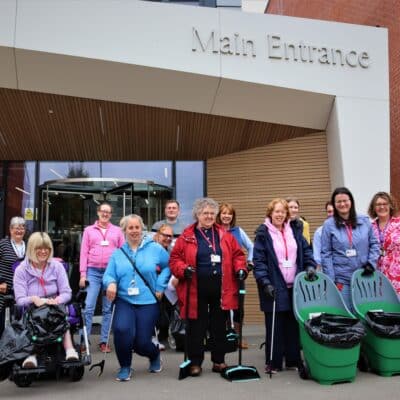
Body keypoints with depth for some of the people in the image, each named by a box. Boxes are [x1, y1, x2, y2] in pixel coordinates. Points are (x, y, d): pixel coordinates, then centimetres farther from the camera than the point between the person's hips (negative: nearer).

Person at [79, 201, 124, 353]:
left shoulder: (117, 231, 11)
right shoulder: (89, 230, 10)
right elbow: (84, 252, 6)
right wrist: (83, 273, -2)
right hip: (93, 272, -1)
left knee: (108, 309, 5)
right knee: (89, 307, -6)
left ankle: (104, 341, 12)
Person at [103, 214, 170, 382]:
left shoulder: (155, 248, 1)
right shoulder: (118, 254, 9)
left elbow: (168, 267, 4)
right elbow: (109, 275, 5)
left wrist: (160, 286, -3)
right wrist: (111, 283, -17)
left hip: (148, 301, -1)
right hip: (124, 301, 2)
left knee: (142, 343, -3)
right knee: (122, 329, -27)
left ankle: (155, 355, 37)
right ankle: (125, 367, 1)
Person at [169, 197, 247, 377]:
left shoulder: (225, 235, 9)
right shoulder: (186, 237, 1)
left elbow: (237, 254, 11)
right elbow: (174, 258, 0)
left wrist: (240, 268, -5)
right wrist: (184, 269, -17)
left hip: (221, 288, 3)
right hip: (197, 288, -2)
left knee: (219, 325, 11)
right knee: (197, 326, 4)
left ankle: (219, 361, 24)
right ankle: (195, 362, 17)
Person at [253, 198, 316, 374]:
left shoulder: (295, 230, 11)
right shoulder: (263, 233, -4)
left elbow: (306, 250, 14)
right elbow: (258, 260, -8)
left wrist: (310, 266, -3)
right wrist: (265, 283, -16)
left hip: (295, 286, 4)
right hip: (274, 287, -4)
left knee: (294, 324, 8)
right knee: (275, 326, 1)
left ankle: (293, 360, 20)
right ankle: (273, 363, 11)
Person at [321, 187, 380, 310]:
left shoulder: (364, 221, 4)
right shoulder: (329, 225, -3)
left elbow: (374, 244, 11)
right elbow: (326, 254, -3)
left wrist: (371, 263, -4)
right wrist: (330, 280, -7)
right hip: (341, 278, -2)